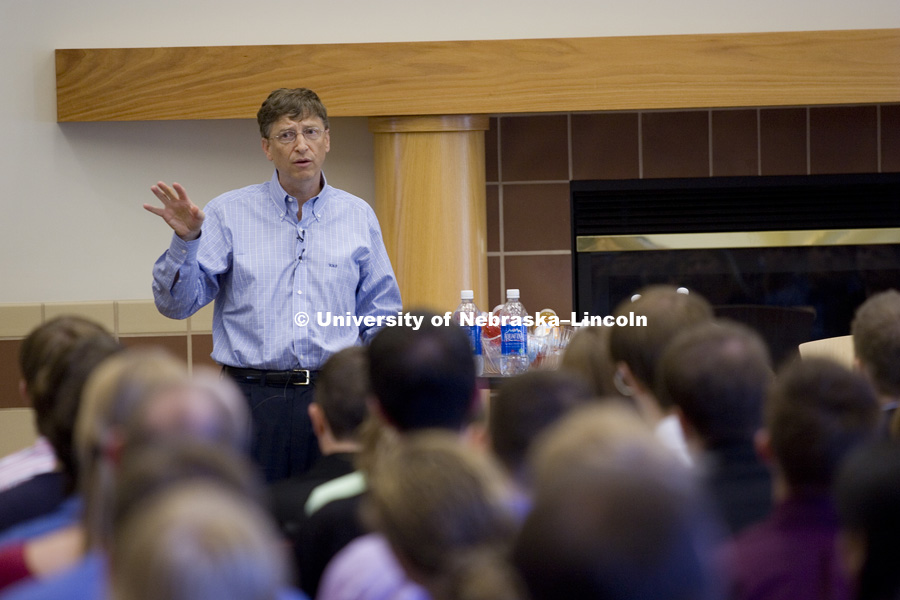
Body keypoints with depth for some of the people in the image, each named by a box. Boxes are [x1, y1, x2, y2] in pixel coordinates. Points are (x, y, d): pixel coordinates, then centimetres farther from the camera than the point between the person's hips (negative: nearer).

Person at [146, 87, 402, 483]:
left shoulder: (358, 217, 10)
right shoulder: (229, 213, 4)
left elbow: (380, 316, 15)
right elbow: (176, 304, 0)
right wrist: (185, 241, -16)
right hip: (252, 400, -2)